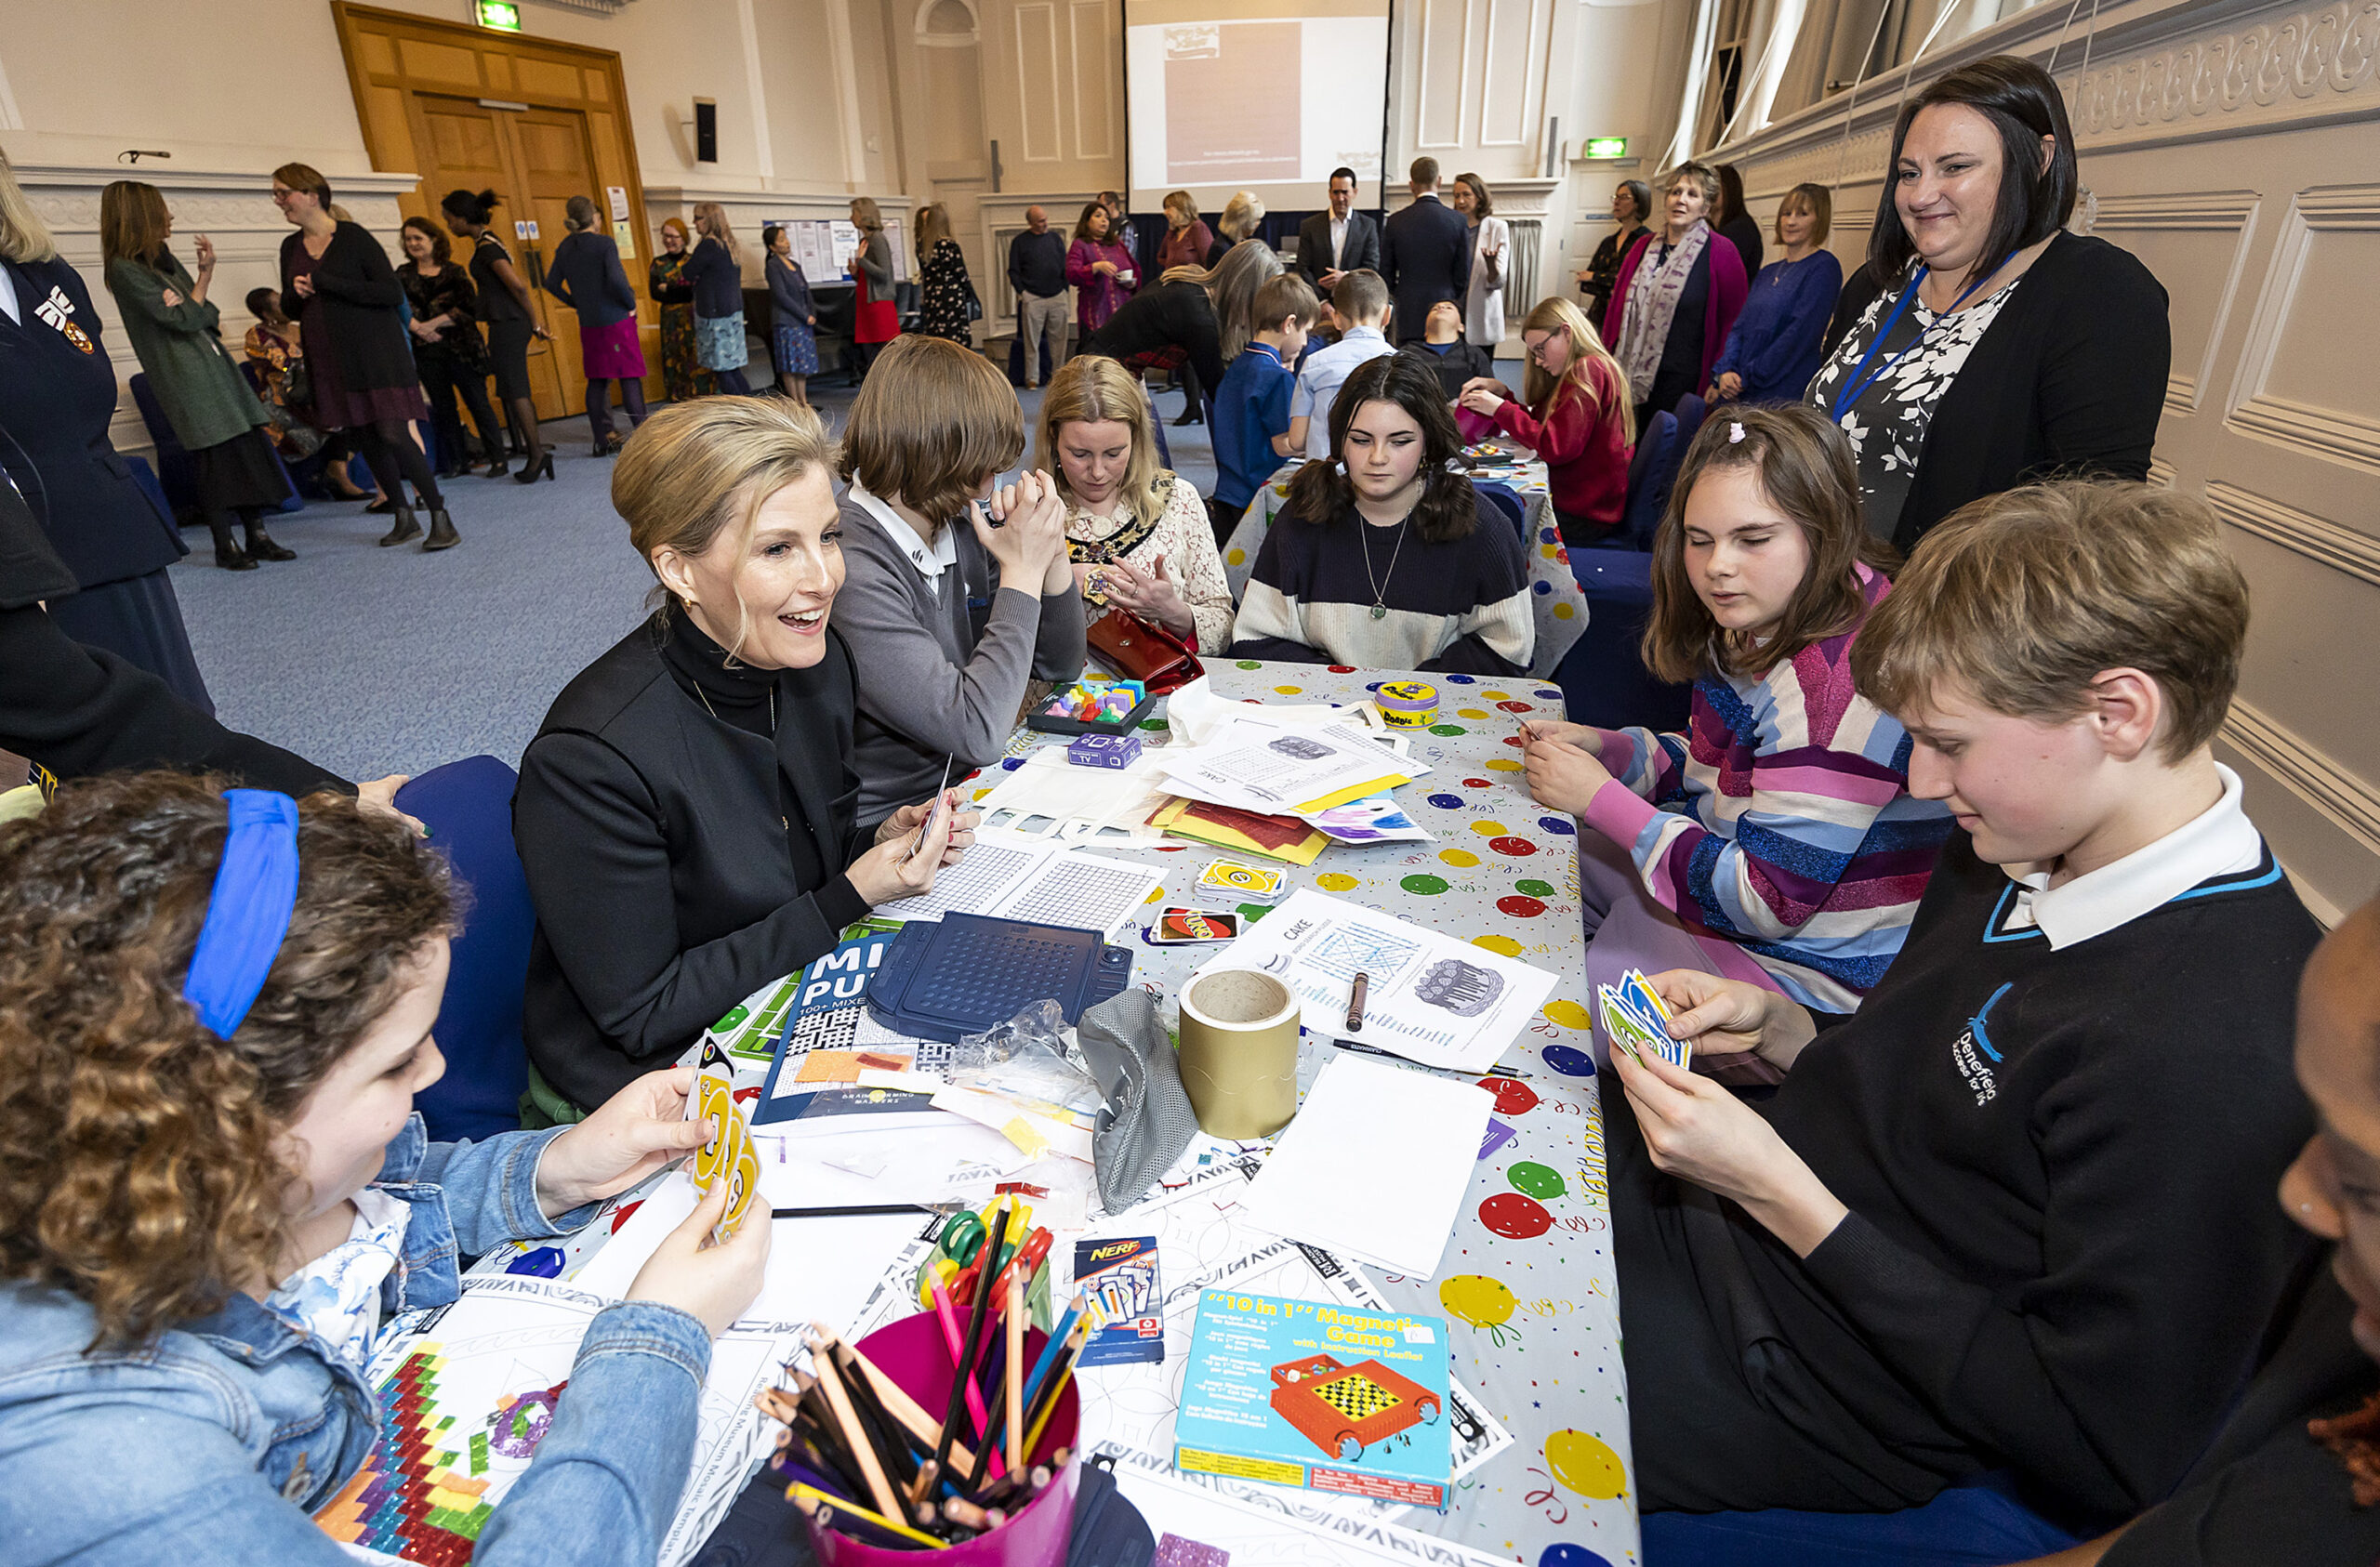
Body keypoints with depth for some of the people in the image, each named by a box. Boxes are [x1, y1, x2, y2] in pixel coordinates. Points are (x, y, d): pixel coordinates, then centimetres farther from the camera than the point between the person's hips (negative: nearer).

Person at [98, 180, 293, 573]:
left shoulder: (163, 259, 15)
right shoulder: (125, 269, -9)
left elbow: (206, 316, 13)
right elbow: (184, 319, -13)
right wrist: (206, 272, -1)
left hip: (213, 363, 7)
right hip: (183, 375, -7)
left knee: (249, 445, 3)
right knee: (216, 456, -7)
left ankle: (257, 536, 7)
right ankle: (225, 546, 1)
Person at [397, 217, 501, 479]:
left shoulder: (453, 272, 2)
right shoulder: (403, 274, 10)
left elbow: (469, 307, -7)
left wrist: (433, 323, -12)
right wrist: (417, 327, -15)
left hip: (460, 347, -3)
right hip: (426, 352, 3)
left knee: (477, 403, -4)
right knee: (443, 408, 7)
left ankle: (497, 458, 1)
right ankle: (459, 462, 14)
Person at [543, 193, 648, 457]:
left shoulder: (564, 248, 8)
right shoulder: (605, 243, -11)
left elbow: (552, 284, 9)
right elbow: (616, 280, -21)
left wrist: (577, 303, 18)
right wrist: (631, 304, -6)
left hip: (588, 324, 6)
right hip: (616, 319, -6)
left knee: (597, 381, 10)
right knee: (629, 377, -2)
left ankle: (603, 439, 12)